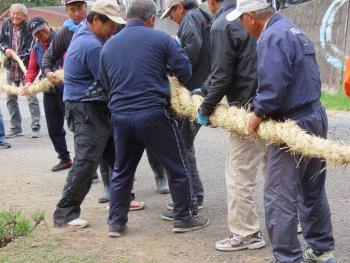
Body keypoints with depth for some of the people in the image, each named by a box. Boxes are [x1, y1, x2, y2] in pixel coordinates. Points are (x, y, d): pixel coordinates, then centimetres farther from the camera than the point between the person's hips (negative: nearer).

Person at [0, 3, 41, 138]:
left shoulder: (29, 28, -11)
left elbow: (30, 49, -15)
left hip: (26, 66, -5)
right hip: (11, 68, 6)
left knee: (31, 97, -5)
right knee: (11, 98, 11)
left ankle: (36, 127, 2)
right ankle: (15, 128, 21)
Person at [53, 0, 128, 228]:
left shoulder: (86, 33, 11)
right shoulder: (92, 46, -21)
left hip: (97, 108, 10)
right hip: (87, 110, -10)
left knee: (115, 155, 16)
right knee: (86, 162, -11)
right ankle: (65, 213, -6)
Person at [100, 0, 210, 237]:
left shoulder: (108, 46, 9)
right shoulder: (160, 38, -4)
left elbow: (106, 84, 15)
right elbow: (184, 69, -4)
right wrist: (175, 84, 16)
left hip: (120, 115, 5)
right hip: (154, 114, -4)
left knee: (122, 171, 19)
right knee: (178, 167, 11)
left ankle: (116, 222, 22)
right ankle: (183, 219, 18)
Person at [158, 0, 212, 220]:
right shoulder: (204, 19, 21)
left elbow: (193, 46, -26)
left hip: (192, 92, -10)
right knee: (185, 145, 20)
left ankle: (189, 204, -3)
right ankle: (195, 196, 27)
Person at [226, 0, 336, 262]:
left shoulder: (272, 37, -17)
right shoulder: (295, 31, 14)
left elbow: (273, 86, -26)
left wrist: (258, 114, -10)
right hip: (316, 118, 10)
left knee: (280, 199, -3)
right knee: (313, 192, 19)